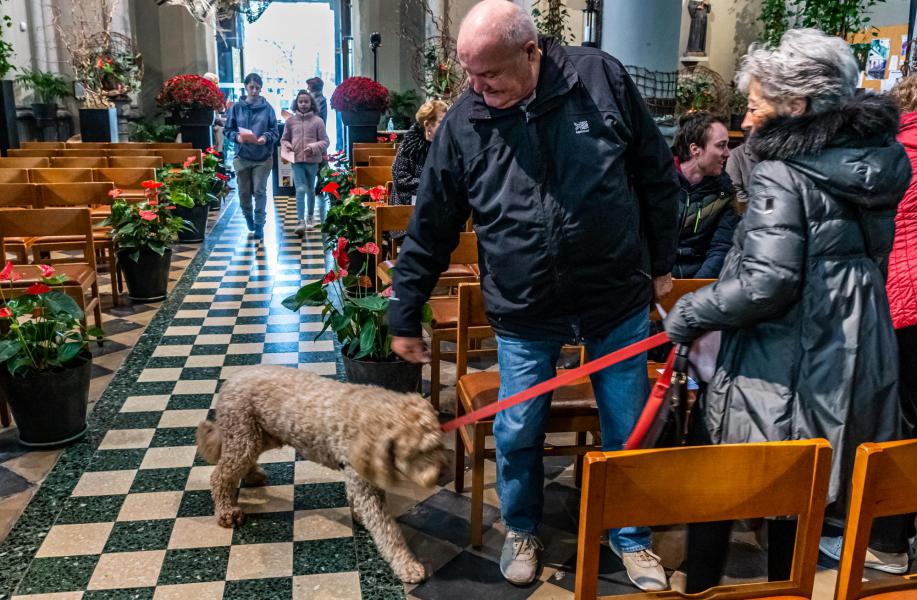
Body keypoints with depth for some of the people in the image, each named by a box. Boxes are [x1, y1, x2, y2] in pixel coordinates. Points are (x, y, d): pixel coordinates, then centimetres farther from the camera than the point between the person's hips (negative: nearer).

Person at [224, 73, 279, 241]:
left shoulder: (267, 108, -2)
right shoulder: (236, 108, 0)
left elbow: (274, 131, 0)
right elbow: (228, 130, 4)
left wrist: (266, 137, -20)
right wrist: (237, 137, -16)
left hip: (263, 157, -1)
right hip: (242, 157, 1)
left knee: (260, 191, 0)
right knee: (244, 191, 11)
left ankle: (259, 224, 9)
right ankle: (248, 215, 38)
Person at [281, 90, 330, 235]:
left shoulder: (317, 121, -1)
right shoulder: (290, 120, 4)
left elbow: (325, 141, 0)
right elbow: (284, 139, 14)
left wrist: (314, 147, -17)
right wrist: (286, 146, -8)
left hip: (312, 160, 0)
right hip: (297, 160, 0)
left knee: (311, 190, 16)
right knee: (300, 190, -11)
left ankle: (309, 217, 33)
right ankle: (300, 222, -15)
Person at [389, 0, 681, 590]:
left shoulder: (602, 78, -10)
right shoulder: (462, 122, -8)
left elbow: (658, 177, 1)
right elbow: (430, 229, 0)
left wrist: (661, 264, 4)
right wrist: (406, 317, 4)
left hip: (618, 300, 0)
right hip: (524, 313, 0)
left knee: (628, 430, 13)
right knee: (517, 433, 9)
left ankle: (632, 536, 39)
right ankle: (522, 530, 39)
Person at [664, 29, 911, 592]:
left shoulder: (783, 173, -17)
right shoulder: (880, 160, 8)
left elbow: (767, 282, -25)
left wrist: (689, 313, -13)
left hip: (782, 368, -7)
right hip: (853, 363, 8)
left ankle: (700, 586, 24)